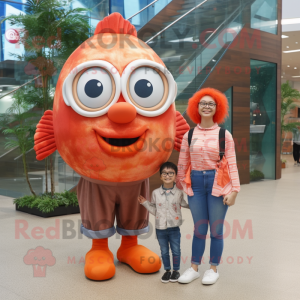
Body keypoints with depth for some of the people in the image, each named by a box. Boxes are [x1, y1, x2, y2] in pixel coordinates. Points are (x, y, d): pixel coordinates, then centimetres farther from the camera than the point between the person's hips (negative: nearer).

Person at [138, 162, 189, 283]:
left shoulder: (179, 193, -3)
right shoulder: (156, 193, 0)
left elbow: (186, 205, 6)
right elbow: (154, 210, 7)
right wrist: (145, 203, -2)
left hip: (174, 228, -1)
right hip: (160, 228, 1)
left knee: (175, 251, 9)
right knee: (164, 251, 12)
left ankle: (176, 271, 25)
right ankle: (167, 271, 28)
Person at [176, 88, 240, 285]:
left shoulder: (224, 134, -1)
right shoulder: (189, 135, 5)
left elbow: (231, 164, -5)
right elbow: (183, 164, 7)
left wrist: (234, 190, -11)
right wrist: (180, 186, 7)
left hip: (217, 183, -2)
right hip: (196, 183, 2)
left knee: (216, 230, 7)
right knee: (199, 229, 11)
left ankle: (214, 269, 23)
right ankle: (194, 268, 24)